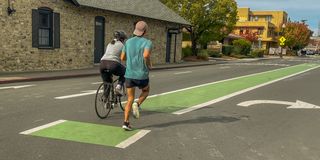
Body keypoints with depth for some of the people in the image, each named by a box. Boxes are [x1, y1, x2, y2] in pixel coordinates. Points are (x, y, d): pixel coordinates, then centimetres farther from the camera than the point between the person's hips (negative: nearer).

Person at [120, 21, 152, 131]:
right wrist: (149, 65, -10)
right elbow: (146, 55, -29)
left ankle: (126, 122, 1)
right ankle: (137, 105, -1)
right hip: (142, 75, -4)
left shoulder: (128, 41, 7)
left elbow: (122, 58, 11)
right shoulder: (147, 42, -9)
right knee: (146, 91, 28)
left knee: (130, 99, 13)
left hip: (129, 75, 4)